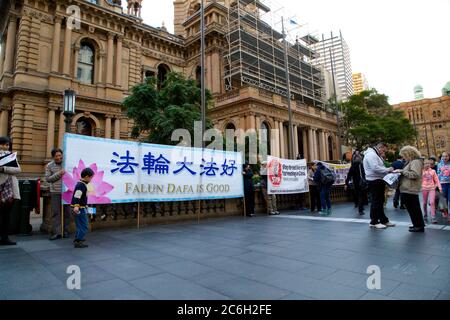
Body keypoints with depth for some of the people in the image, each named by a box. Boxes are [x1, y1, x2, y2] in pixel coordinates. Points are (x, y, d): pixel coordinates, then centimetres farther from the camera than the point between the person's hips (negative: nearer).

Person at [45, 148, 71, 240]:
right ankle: (57, 233, 4)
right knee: (55, 212, -1)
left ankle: (65, 231, 16)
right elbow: (47, 179, -2)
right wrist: (58, 174, -15)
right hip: (55, 192, 0)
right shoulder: (49, 166, 4)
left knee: (66, 212, 6)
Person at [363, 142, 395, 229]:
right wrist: (388, 170, -17)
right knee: (375, 201, -5)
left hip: (379, 181, 11)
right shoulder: (371, 154, -14)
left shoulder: (376, 155, 21)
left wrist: (387, 170, 6)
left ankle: (383, 220, 24)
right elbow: (375, 168, -25)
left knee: (380, 201, 15)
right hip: (374, 181, -11)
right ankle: (374, 222, 4)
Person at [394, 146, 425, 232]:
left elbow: (415, 174, -24)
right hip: (407, 189, 10)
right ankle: (418, 224, 26)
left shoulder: (416, 161, -13)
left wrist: (402, 171, -18)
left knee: (414, 208, -2)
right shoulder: (410, 162, 19)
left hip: (410, 190, -10)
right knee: (412, 208, 17)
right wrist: (401, 172, 10)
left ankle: (419, 226, 7)